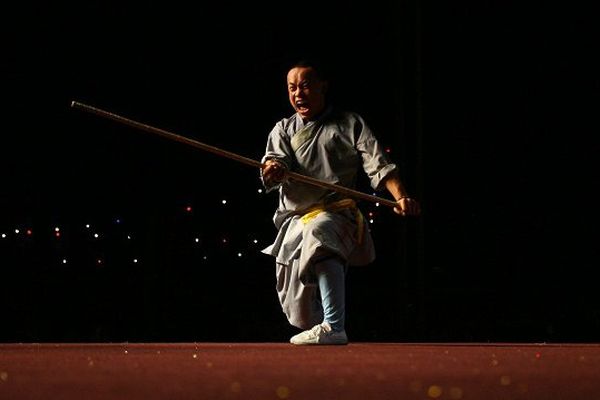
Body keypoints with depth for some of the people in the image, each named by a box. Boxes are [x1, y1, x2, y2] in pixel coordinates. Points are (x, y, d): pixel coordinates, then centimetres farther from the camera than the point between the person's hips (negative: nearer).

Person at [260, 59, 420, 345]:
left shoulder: (350, 124, 10)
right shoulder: (284, 129, 18)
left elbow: (378, 164, -1)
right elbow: (275, 160, -1)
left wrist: (400, 197, -19)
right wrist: (272, 170, -27)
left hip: (337, 212, -4)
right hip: (294, 219, 4)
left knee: (318, 235, -41)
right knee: (298, 309, 8)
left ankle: (334, 327, -49)